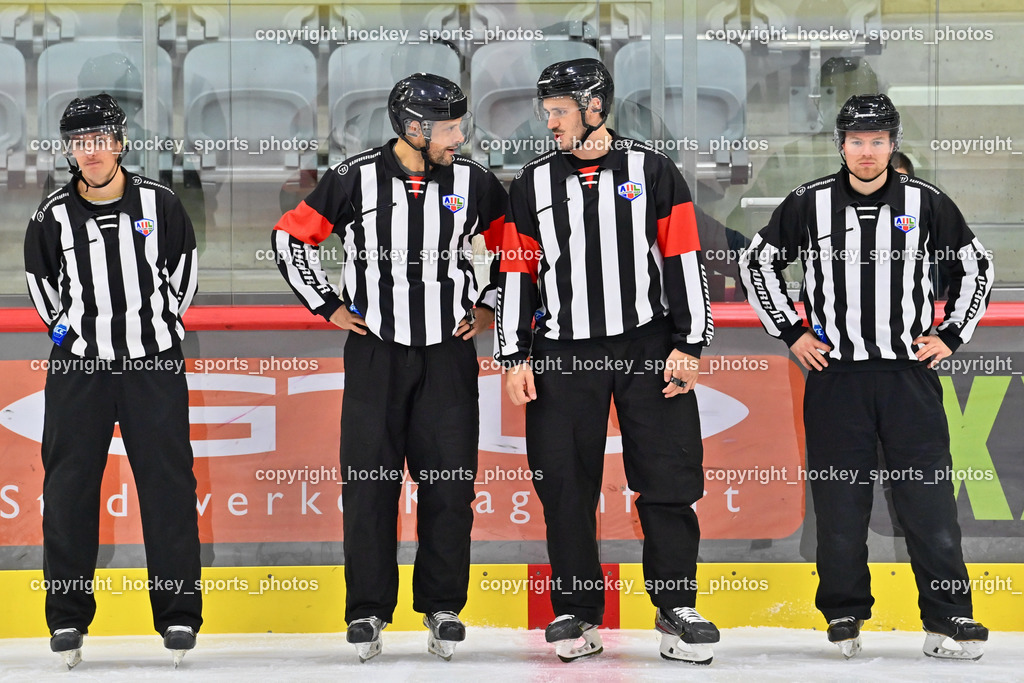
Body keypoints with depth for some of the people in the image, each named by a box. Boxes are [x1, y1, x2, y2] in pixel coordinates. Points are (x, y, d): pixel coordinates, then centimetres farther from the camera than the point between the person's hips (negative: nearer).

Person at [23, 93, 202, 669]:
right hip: (78, 365, 1)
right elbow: (40, 282, 14)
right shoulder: (54, 217, -1)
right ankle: (68, 619, 8)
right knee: (70, 486, 0)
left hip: (154, 364, -1)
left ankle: (180, 614, 7)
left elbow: (182, 267, 12)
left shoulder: (159, 204, -2)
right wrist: (67, 329, 10)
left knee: (169, 484, -1)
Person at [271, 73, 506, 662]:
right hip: (375, 349, -1)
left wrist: (489, 306, 6)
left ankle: (443, 608, 12)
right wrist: (329, 306, 2)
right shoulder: (356, 180, -5)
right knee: (370, 480, -1)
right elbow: (292, 237, 5)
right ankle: (368, 611, 7)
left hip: (449, 350, 1)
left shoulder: (473, 182, 0)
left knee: (450, 482, 1)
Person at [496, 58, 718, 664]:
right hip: (563, 353, 2)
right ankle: (577, 611, 10)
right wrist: (516, 357, 4)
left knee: (668, 480, -3)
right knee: (566, 486, 0)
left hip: (648, 347, -2)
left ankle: (676, 607, 5)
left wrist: (688, 345, -4)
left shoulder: (652, 172, 3)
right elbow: (517, 273, 11)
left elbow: (684, 260, 1)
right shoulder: (534, 184, 10)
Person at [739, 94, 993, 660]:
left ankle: (948, 619, -2)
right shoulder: (809, 204, 3)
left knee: (928, 495, -5)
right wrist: (790, 332, 6)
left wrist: (950, 335, 5)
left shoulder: (926, 203, 4)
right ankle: (844, 616, 13)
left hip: (910, 373, 0)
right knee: (839, 498, 2)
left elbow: (975, 267, 14)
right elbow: (757, 263, 13)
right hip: (835, 373, 0)